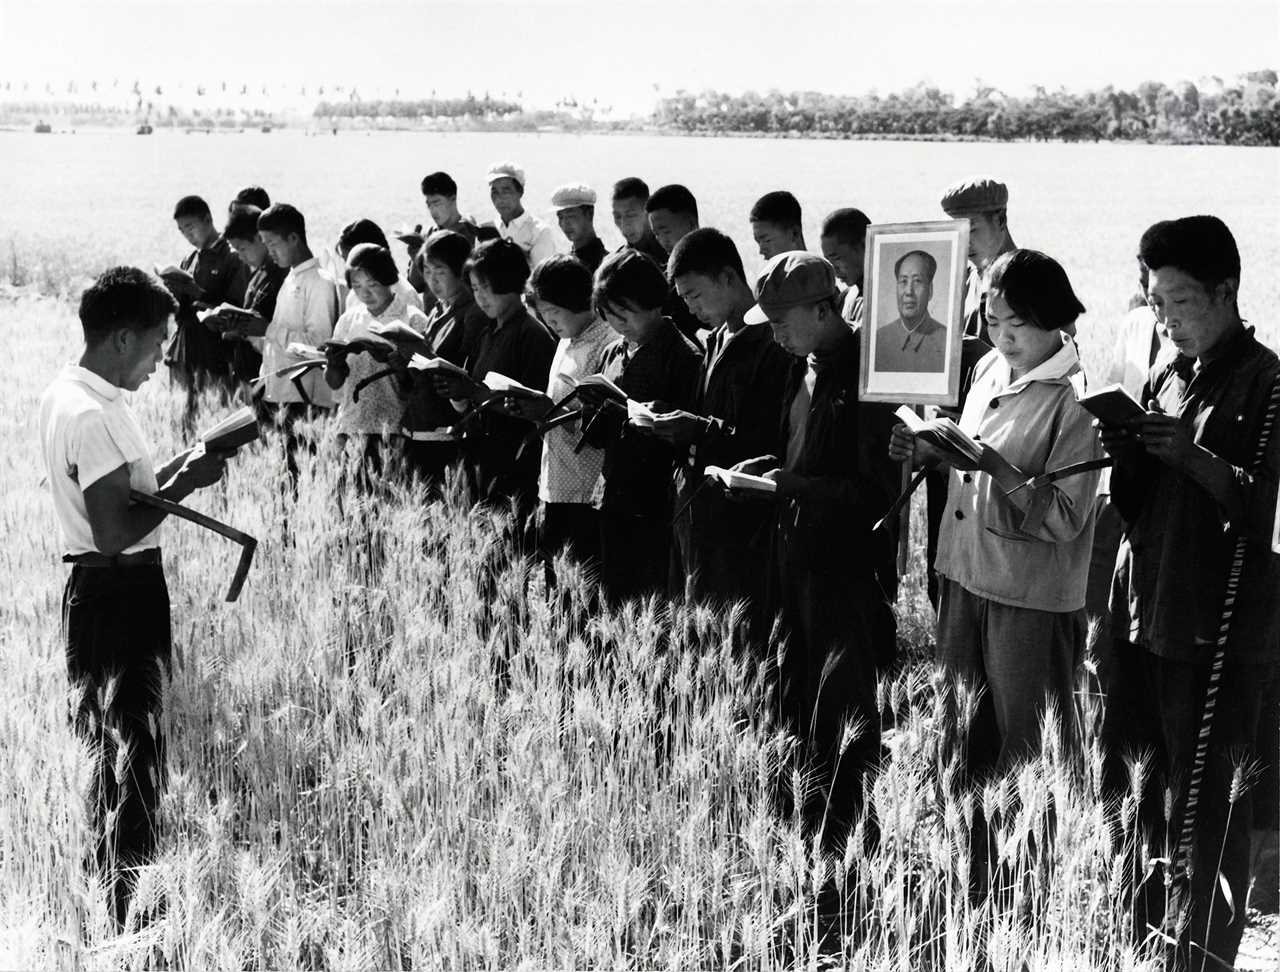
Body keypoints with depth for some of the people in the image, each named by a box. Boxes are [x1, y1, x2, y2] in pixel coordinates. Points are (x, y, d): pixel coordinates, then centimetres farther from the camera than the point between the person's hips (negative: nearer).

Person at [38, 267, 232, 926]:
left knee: (109, 748, 20)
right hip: (120, 593, -11)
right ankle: (129, 912, 6)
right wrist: (186, 482, -17)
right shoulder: (90, 414, -22)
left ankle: (104, 891, 33)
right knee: (133, 751, -2)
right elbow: (115, 531, -26)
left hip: (96, 591, 11)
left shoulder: (67, 393, 10)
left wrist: (176, 469, 6)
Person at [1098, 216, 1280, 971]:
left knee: (1207, 812, -4)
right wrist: (1128, 456, -5)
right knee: (1155, 795, 15)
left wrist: (1198, 459, -22)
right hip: (1151, 617, 7)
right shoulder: (1166, 378, 13)